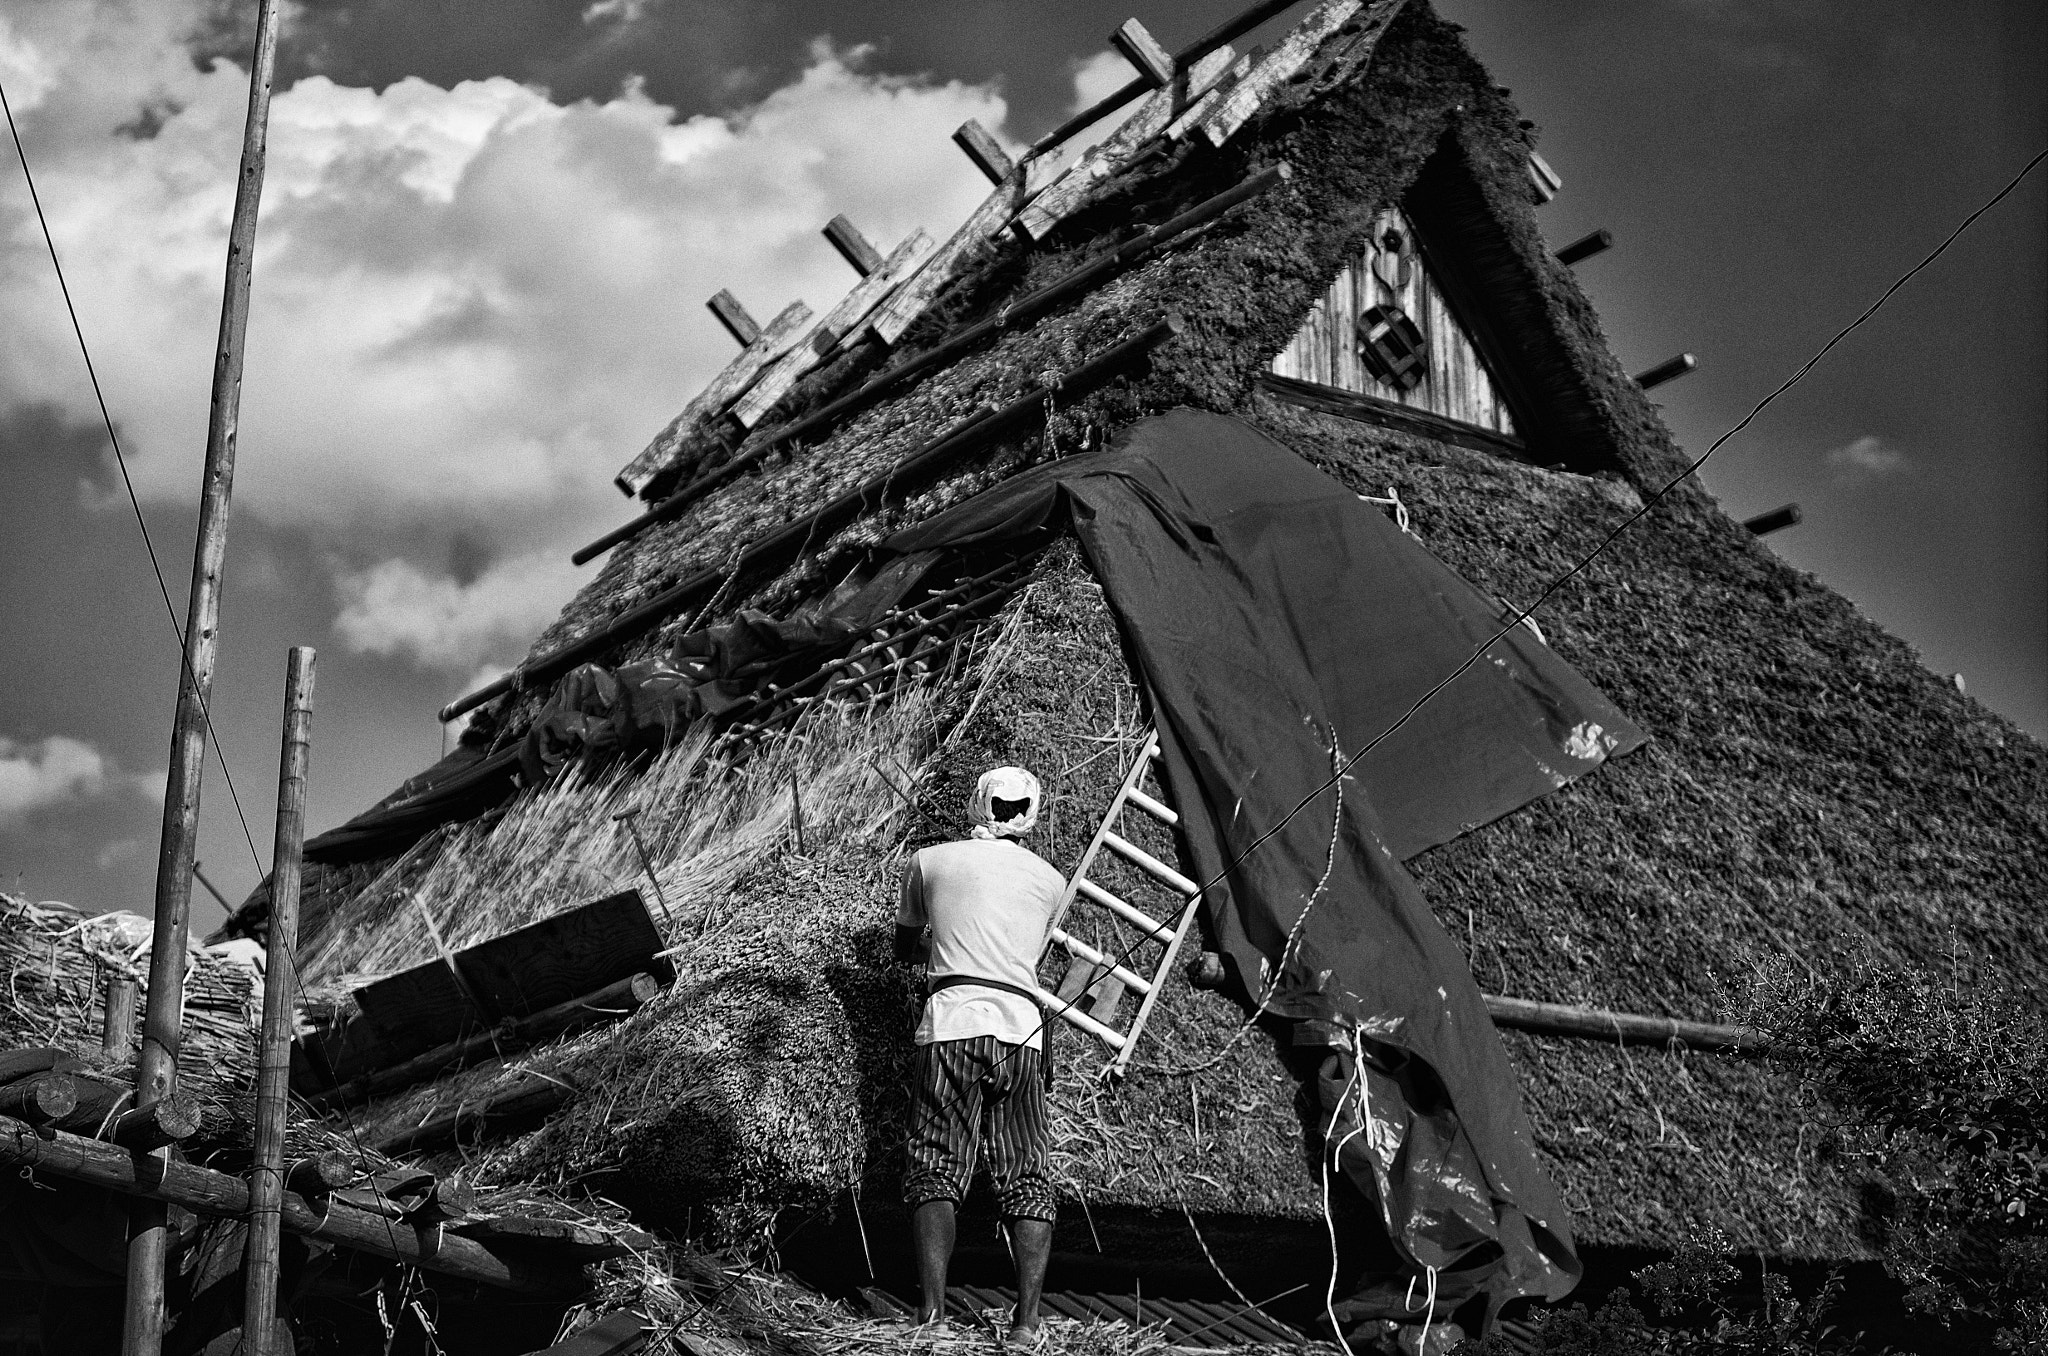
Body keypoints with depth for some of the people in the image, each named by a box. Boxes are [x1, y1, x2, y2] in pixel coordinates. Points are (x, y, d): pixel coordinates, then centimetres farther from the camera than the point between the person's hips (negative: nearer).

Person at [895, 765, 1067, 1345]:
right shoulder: (1050, 880, 16)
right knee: (1027, 1176, 4)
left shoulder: (929, 862, 13)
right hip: (1022, 1028, 1)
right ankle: (1027, 1318, -4)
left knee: (936, 1170, -2)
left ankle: (933, 1311, -13)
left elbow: (904, 946, 27)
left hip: (952, 1022, -1)